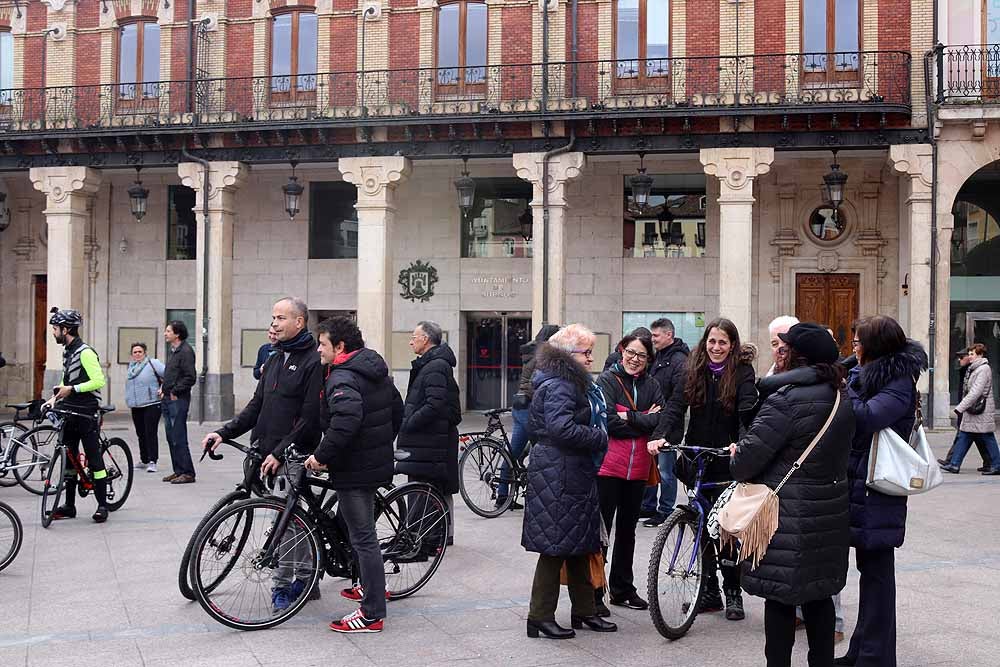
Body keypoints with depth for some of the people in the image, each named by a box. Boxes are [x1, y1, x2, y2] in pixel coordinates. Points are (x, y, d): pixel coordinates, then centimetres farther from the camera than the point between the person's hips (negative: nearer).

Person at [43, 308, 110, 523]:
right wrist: (56, 397, 10)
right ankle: (69, 505, 18)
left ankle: (102, 505, 2)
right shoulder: (67, 351, 15)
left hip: (86, 414, -9)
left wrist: (72, 389, -22)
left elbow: (99, 381, -21)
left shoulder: (85, 352, -14)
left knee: (94, 459, -3)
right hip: (69, 412, 9)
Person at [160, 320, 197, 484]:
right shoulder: (171, 349, 15)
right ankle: (178, 471, 19)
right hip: (167, 399, 9)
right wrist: (164, 387, 11)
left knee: (179, 438, -7)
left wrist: (175, 392, -15)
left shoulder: (185, 351, -13)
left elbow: (190, 377, -19)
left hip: (178, 400, -9)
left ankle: (187, 473, -2)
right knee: (171, 438, 12)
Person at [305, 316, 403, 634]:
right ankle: (370, 585, 38)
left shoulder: (342, 378, -19)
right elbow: (397, 409, 21)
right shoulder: (375, 370, 11)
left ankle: (373, 614, 2)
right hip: (378, 461, 10)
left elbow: (345, 421, -37)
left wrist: (322, 456, -27)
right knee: (348, 521, 26)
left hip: (355, 468, -10)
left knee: (363, 537, -4)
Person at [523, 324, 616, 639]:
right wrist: (599, 438, -16)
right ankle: (540, 618, 4)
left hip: (576, 474, 11)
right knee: (556, 545, -4)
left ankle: (584, 610, 27)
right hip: (557, 474, -11)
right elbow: (560, 428, -27)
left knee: (580, 543, 16)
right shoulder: (558, 386, -16)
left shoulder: (576, 383, 18)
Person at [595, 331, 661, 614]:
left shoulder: (651, 385, 9)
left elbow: (660, 421, -5)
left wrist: (629, 417, -15)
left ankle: (622, 589, 29)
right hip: (608, 466, -5)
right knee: (600, 529, -2)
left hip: (638, 468, 5)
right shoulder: (607, 381, -5)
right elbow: (608, 421, -17)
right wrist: (644, 420, -11)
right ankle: (593, 593, 6)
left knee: (627, 529, 16)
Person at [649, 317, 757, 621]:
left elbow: (748, 413, -17)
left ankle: (733, 593, 13)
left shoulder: (743, 372, -6)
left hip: (727, 461, -4)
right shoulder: (693, 370, 3)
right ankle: (710, 592, 20)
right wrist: (659, 435, -22)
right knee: (703, 526, 10)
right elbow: (676, 407, -5)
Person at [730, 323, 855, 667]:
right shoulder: (843, 399, 7)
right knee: (819, 595, 18)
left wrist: (735, 456, 4)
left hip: (788, 516, -8)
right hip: (830, 513, 8)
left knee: (780, 599, 3)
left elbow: (749, 456, -20)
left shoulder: (785, 400, -19)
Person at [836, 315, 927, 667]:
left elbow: (863, 418, -29)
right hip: (859, 485, 9)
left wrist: (845, 387, -16)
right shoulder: (870, 375, 11)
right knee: (870, 568, 16)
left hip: (877, 492, -9)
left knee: (876, 570, 0)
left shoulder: (900, 385, -15)